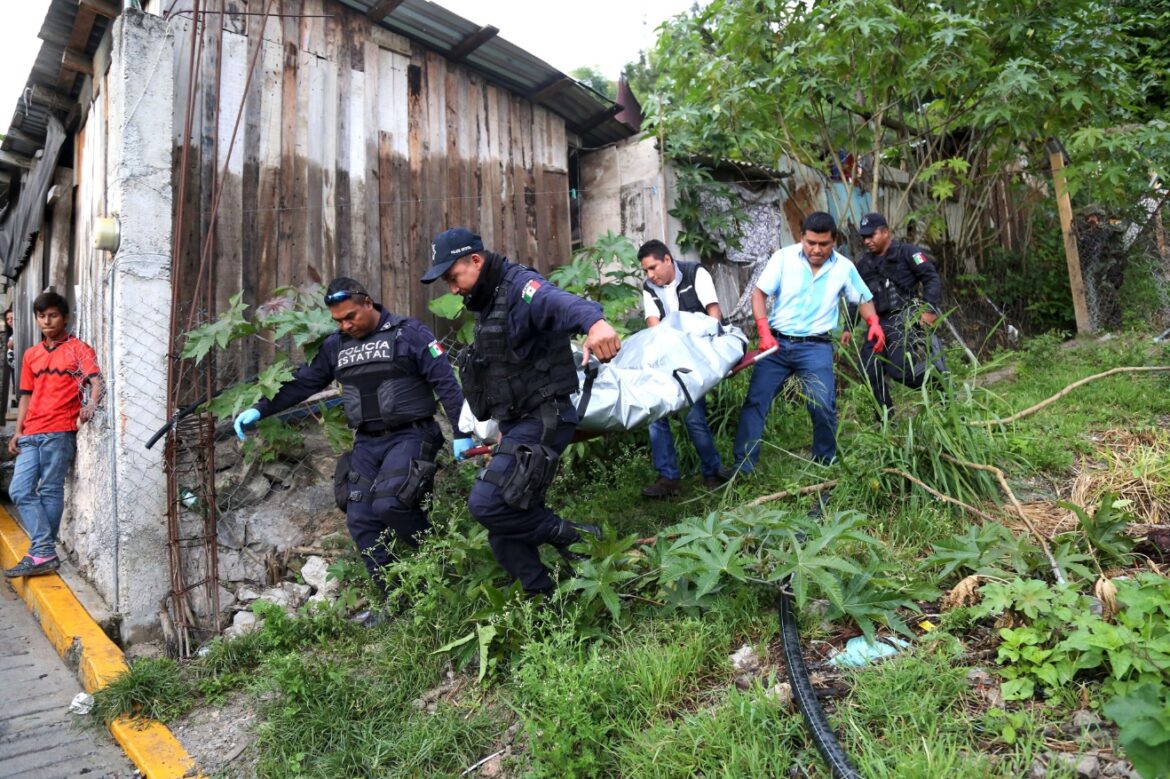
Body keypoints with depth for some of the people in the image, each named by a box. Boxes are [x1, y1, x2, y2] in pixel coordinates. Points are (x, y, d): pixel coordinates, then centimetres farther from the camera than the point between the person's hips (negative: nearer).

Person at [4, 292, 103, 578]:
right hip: (31, 434, 6)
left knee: (50, 491, -3)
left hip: (60, 431, -6)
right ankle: (44, 553, -2)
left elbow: (96, 382, -11)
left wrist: (91, 405, -32)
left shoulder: (78, 348, 1)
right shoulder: (30, 354, 18)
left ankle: (42, 552, 3)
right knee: (19, 490, -2)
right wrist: (18, 431, 11)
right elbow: (27, 395, 20)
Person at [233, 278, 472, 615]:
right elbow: (303, 382, 17)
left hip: (410, 437, -6)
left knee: (389, 504, -25)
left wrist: (461, 433, -14)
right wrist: (260, 410, 8)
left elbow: (446, 383, -10)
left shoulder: (408, 333, -7)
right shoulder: (336, 346, 10)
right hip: (367, 442, 6)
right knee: (360, 520, -1)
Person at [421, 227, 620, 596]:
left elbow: (561, 303, -37)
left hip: (543, 420, -10)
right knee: (506, 532, 10)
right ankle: (543, 597, 24)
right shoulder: (487, 303, 16)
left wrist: (594, 321, -59)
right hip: (518, 424, 10)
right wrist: (505, 428, 20)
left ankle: (575, 537, -3)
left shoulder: (519, 286, -14)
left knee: (487, 503, -20)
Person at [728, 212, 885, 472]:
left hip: (816, 346, 0)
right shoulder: (783, 257, -4)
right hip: (777, 342, 0)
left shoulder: (844, 267, 3)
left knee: (823, 407, -7)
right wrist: (764, 331, -13)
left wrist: (874, 323, -4)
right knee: (755, 401, -3)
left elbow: (863, 299, 15)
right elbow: (759, 294, -2)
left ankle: (824, 465, 15)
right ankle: (742, 466, 4)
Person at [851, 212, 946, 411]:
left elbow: (933, 278, -5)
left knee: (899, 369, -23)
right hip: (879, 323, 6)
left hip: (904, 319, -6)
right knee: (870, 371, -3)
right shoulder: (864, 264, 17)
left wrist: (929, 308, -18)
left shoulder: (907, 252, 1)